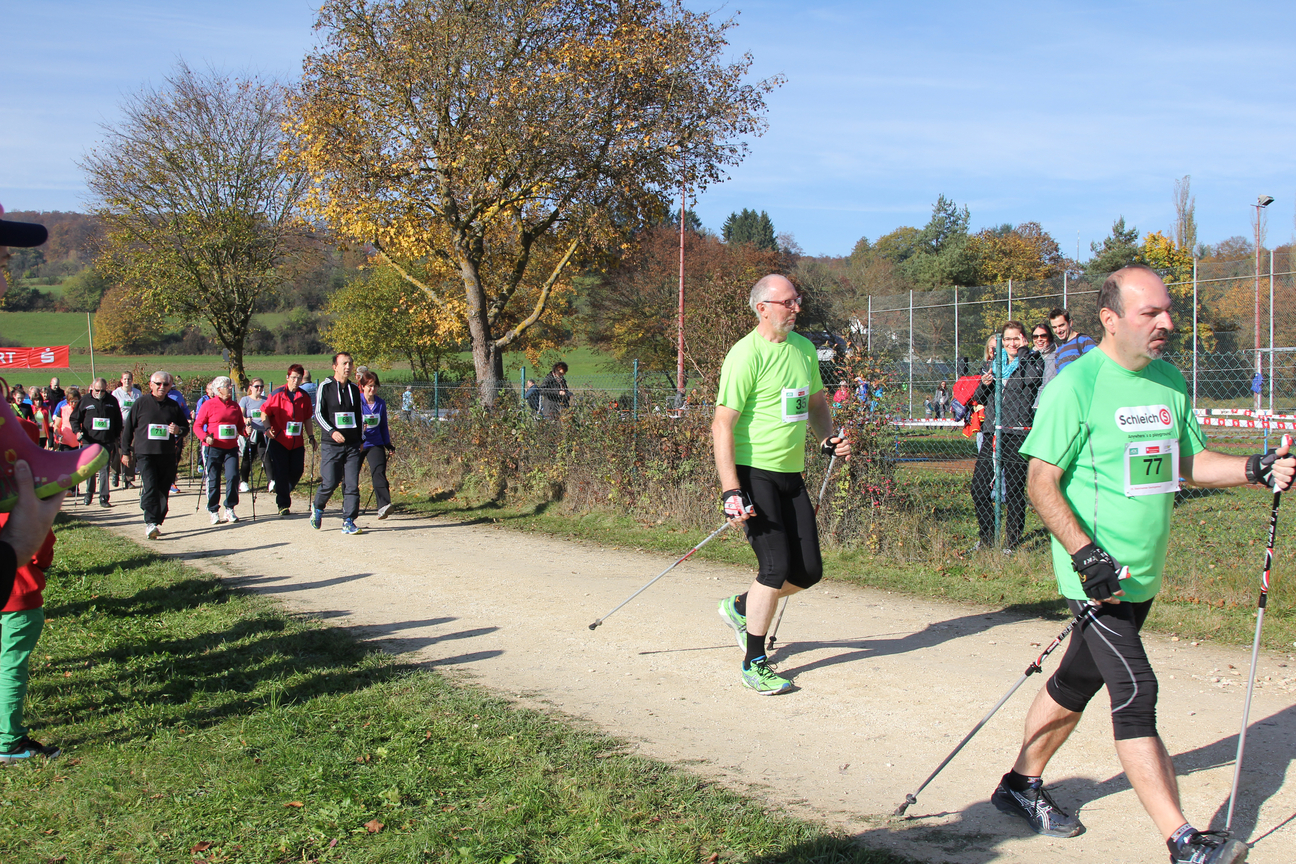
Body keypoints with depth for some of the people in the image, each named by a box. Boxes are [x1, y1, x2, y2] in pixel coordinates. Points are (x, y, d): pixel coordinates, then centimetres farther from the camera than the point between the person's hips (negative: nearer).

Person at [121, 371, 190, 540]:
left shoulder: (174, 406, 12)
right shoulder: (141, 404, 4)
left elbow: (186, 427, 18)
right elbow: (128, 428, 9)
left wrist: (178, 430, -6)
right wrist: (125, 451, 8)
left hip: (167, 455, 3)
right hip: (145, 453, -3)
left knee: (163, 491, 5)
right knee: (150, 487, -16)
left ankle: (157, 522, 15)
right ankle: (150, 523, -21)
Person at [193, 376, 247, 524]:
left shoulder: (235, 406, 12)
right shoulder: (208, 404, -1)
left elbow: (240, 426, 17)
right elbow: (197, 425, -2)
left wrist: (245, 430, -6)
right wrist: (205, 437, -19)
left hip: (231, 448, 3)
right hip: (213, 447, -3)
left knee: (233, 476, -10)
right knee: (213, 480, 1)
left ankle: (230, 509, 4)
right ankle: (213, 511, 13)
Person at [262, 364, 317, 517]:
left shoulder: (304, 397, 6)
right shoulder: (277, 394, -5)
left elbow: (307, 419, 15)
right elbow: (265, 412, 0)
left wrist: (311, 437, 11)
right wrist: (268, 428, -15)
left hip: (297, 442, 4)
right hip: (279, 440, -4)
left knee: (297, 471, 1)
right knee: (281, 473, -5)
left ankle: (282, 491, 30)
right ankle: (283, 505, 3)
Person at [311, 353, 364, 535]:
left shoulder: (354, 389, 13)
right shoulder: (325, 387, -1)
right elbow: (318, 415, -6)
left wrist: (360, 439, 20)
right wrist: (332, 432, -20)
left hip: (352, 445, 4)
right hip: (330, 445, -4)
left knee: (352, 484, -4)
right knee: (330, 482, -6)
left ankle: (348, 521, 0)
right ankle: (317, 508, 23)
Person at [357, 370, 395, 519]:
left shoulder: (381, 404, 6)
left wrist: (388, 445, 15)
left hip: (375, 444, 2)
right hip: (357, 445, -2)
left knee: (378, 472, -17)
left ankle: (384, 505, -29)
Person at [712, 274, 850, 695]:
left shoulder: (804, 348, 10)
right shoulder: (747, 354, -14)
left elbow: (816, 402, 26)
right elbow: (722, 424, -18)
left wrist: (827, 438, 6)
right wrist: (731, 491, -24)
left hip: (791, 474, 7)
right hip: (754, 474, -7)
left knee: (808, 570, 7)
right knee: (777, 568, -11)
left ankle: (740, 608, 32)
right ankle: (754, 664, 5)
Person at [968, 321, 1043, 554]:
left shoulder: (1032, 362, 3)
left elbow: (1034, 377, -20)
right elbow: (978, 399, 21)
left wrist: (1023, 350, -9)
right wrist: (983, 385, -1)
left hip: (1016, 434, -5)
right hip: (992, 434, 5)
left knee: (1013, 492, -3)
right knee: (979, 488, 4)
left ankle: (1012, 542, 7)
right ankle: (986, 538, 17)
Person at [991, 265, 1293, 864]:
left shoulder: (1168, 381, 9)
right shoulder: (1076, 386, -14)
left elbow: (1191, 463, 15)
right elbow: (1042, 482, -14)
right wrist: (1087, 556, -22)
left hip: (1143, 573, 7)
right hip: (1096, 576, -7)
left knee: (1078, 683, 16)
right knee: (1136, 692, -9)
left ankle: (1022, 784, 33)